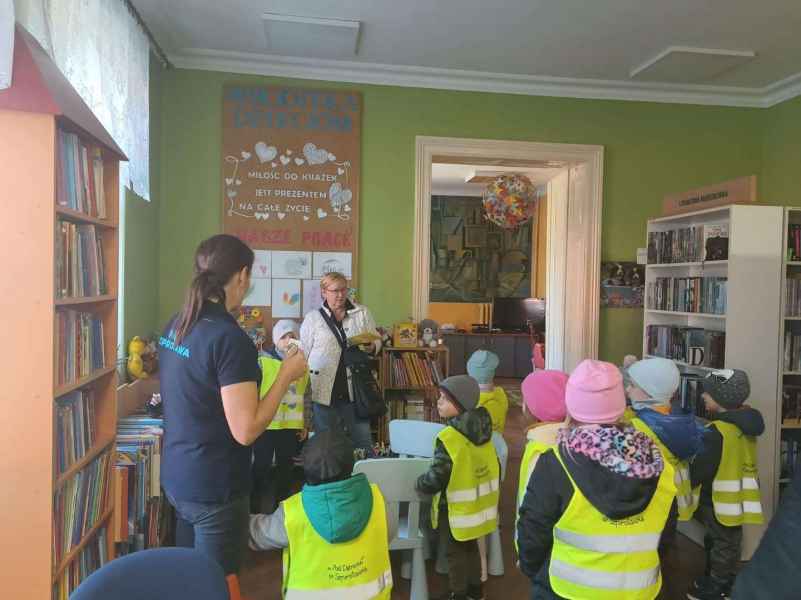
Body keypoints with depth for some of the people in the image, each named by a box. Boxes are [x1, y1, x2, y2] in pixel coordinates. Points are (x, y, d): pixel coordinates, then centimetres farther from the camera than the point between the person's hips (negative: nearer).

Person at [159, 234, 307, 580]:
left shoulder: (175, 325, 1)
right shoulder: (229, 338, -24)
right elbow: (246, 431, -25)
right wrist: (286, 375, -16)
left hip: (175, 477, 8)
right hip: (214, 488, -8)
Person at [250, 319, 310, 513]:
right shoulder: (263, 361, -8)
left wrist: (305, 425, 15)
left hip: (291, 426, 4)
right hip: (266, 424, -4)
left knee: (285, 468, 14)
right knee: (261, 467, 6)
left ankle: (279, 508, 29)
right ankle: (253, 509, 22)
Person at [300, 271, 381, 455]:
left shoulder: (363, 313, 7)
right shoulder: (312, 319, 3)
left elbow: (377, 340, 14)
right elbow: (302, 354, 3)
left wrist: (372, 346, -11)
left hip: (355, 390, 1)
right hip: (323, 392, -1)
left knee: (363, 442, 7)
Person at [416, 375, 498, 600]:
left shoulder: (449, 437, -29)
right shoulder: (483, 432, -4)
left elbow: (436, 478, -27)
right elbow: (494, 467, 6)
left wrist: (420, 484, -7)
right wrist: (481, 490, 21)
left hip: (456, 509, -7)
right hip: (479, 505, 7)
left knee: (456, 553, 12)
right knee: (471, 547, 25)